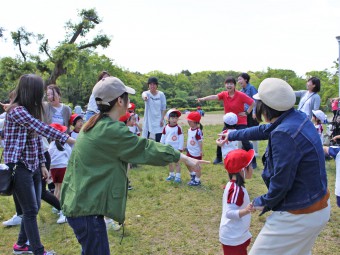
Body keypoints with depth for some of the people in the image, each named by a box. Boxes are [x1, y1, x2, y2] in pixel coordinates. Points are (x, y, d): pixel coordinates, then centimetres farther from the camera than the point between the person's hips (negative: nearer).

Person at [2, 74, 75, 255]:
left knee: (34, 208, 14)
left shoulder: (30, 110, 11)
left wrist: (42, 163, 11)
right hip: (19, 166, -8)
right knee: (30, 210, -3)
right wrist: (67, 139, -29)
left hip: (33, 165, 8)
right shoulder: (16, 110, -16)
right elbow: (41, 128, -27)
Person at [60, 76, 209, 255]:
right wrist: (186, 159, -8)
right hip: (87, 208, -10)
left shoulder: (94, 125, 7)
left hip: (78, 202, 10)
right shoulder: (112, 131, -21)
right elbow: (147, 149, -16)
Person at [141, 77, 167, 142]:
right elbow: (144, 95, -34)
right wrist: (144, 97, -58)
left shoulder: (161, 94, -3)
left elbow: (164, 108, 2)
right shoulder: (147, 93, -7)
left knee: (158, 140, 3)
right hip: (148, 120, 0)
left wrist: (162, 119, -5)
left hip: (158, 120, 0)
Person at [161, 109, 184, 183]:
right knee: (170, 163, 15)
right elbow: (163, 138, 7)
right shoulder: (166, 128, -1)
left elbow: (181, 139, -10)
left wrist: (180, 148, -11)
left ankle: (178, 176, 9)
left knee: (176, 163, 2)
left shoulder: (178, 128, -11)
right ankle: (171, 175, 28)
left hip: (176, 149, -4)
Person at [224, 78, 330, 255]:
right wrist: (232, 135, 30)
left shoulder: (284, 134, -30)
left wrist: (263, 202, -4)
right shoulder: (298, 118, -1)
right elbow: (264, 131, 16)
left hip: (298, 216, -9)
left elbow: (280, 183, -25)